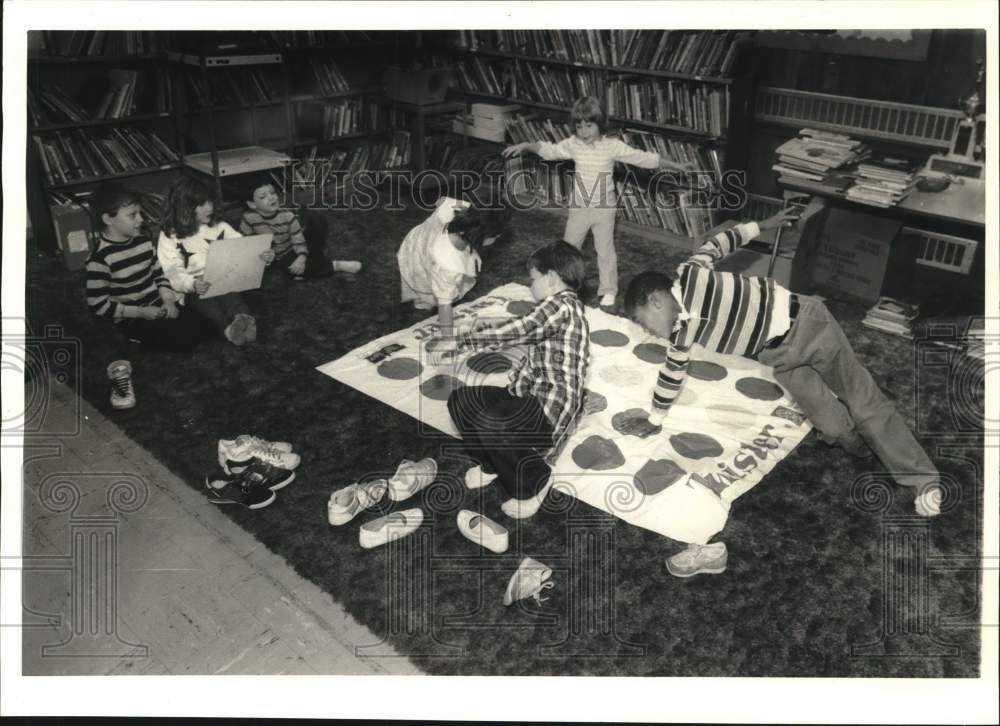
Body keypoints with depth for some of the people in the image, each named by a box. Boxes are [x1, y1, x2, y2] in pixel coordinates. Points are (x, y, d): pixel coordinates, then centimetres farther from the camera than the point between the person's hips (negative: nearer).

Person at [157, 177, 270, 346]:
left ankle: (244, 320, -62)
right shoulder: (169, 237, 0)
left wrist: (262, 255, -23)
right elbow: (173, 273, -12)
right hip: (191, 291, -2)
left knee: (228, 292, -33)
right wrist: (193, 284, -34)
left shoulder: (218, 227, 10)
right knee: (204, 298, -36)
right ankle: (229, 329, -62)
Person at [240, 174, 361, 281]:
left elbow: (299, 241, -20)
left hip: (296, 250, 0)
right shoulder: (249, 218, -21)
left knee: (315, 219, -26)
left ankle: (318, 255, -10)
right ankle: (335, 266, -13)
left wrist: (301, 257, -38)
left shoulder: (287, 216, -21)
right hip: (282, 257, 0)